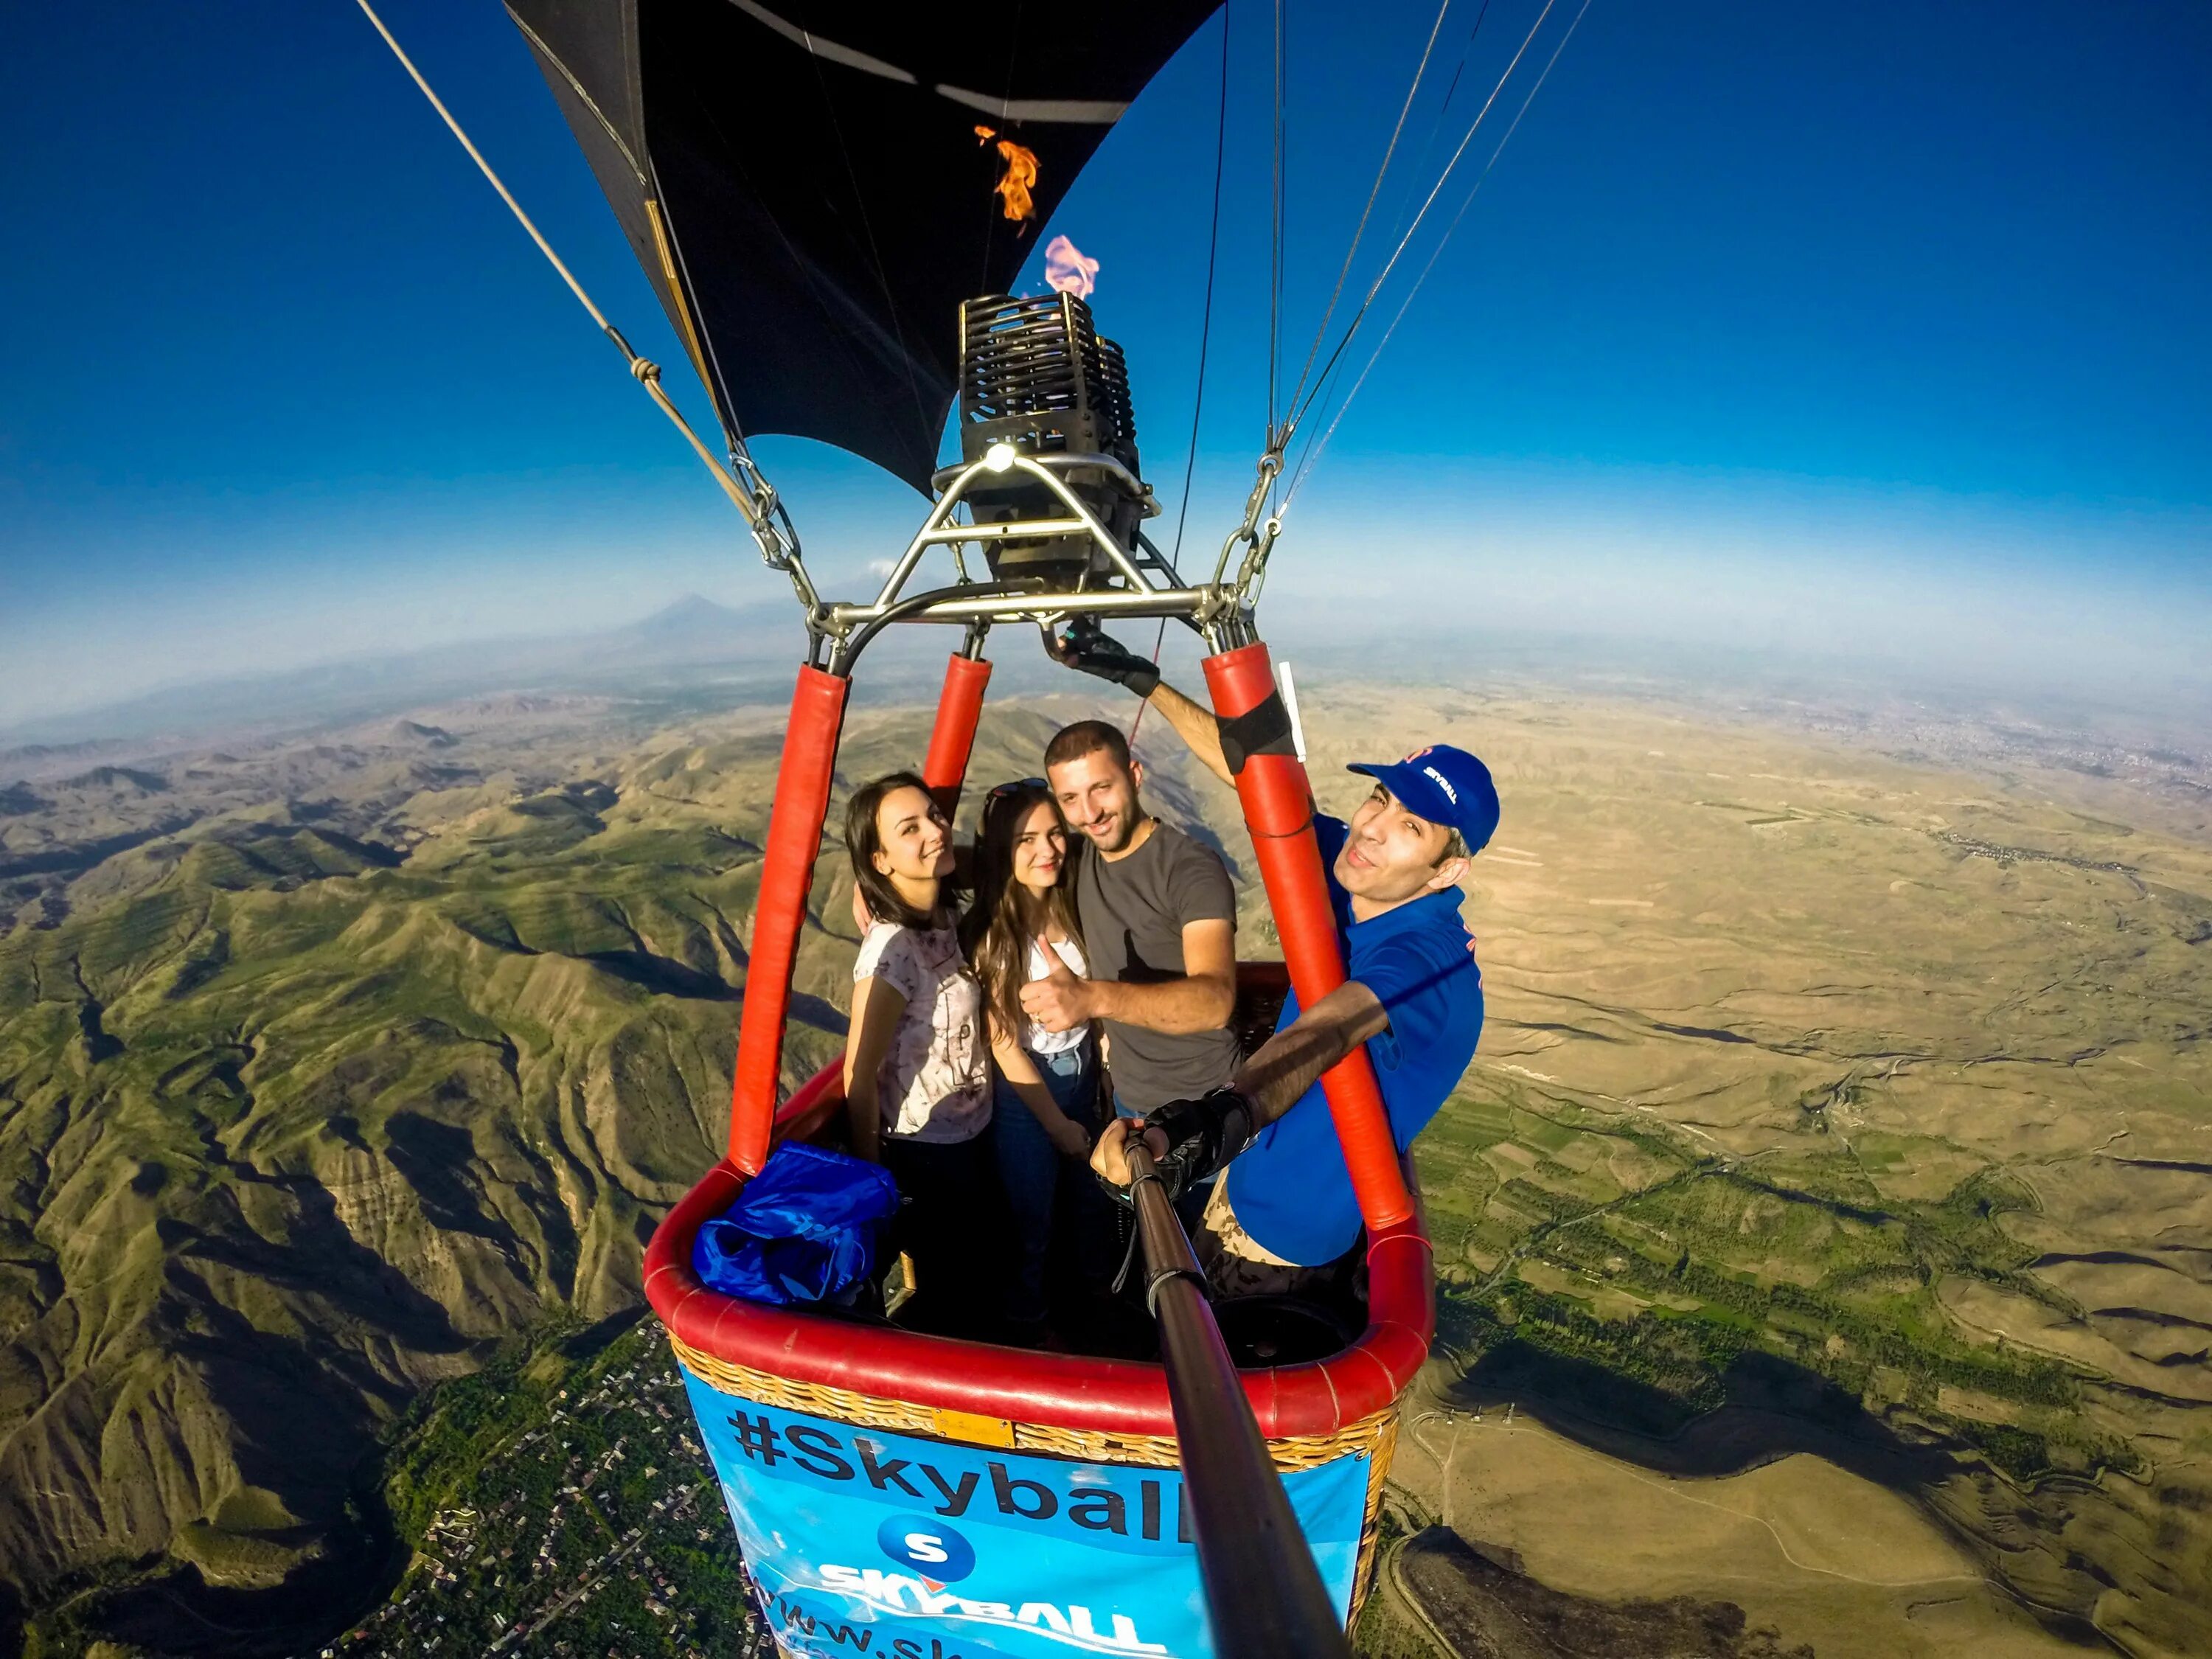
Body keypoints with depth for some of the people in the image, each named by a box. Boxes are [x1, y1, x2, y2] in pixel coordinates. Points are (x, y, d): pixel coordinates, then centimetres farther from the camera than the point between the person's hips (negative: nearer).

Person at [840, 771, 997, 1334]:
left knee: (978, 1261, 30)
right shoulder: (893, 950, -31)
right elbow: (858, 1078, -25)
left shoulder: (942, 915, -7)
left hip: (972, 1133, 7)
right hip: (927, 1151, -7)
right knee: (947, 1290, 18)